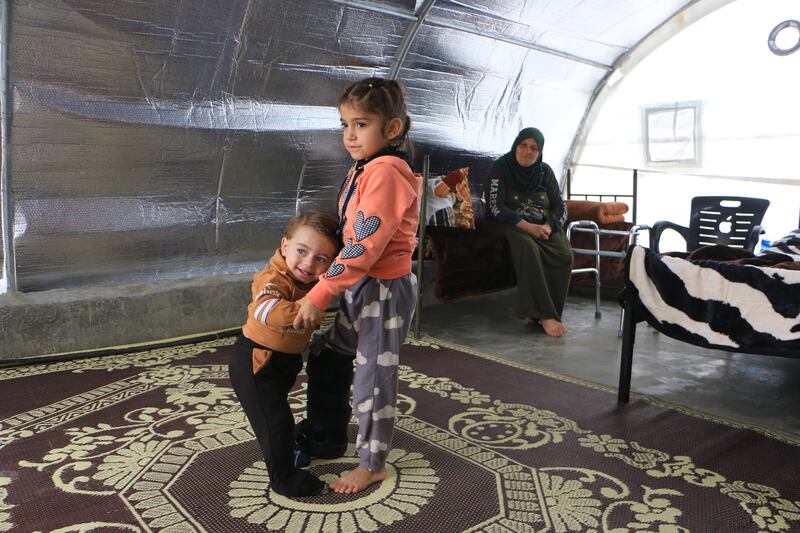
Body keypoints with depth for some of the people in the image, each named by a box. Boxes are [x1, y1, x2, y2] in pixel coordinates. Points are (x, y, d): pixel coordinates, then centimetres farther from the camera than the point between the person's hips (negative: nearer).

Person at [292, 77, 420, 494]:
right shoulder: (365, 170, 10)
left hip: (384, 290, -10)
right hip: (359, 287, 10)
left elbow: (365, 245, -28)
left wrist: (320, 295, -26)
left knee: (373, 378, 4)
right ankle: (325, 440, 40)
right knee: (328, 357, 21)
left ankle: (372, 464, 25)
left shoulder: (385, 172, -22)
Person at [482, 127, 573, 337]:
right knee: (528, 249, -37)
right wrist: (527, 226, -24)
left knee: (565, 255, -26)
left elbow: (560, 206, 7)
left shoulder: (545, 171, 10)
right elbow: (496, 207, -12)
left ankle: (544, 314, -20)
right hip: (510, 224, -4)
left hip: (544, 225, 4)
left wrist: (548, 226, -17)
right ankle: (544, 314, -33)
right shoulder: (500, 168, -2)